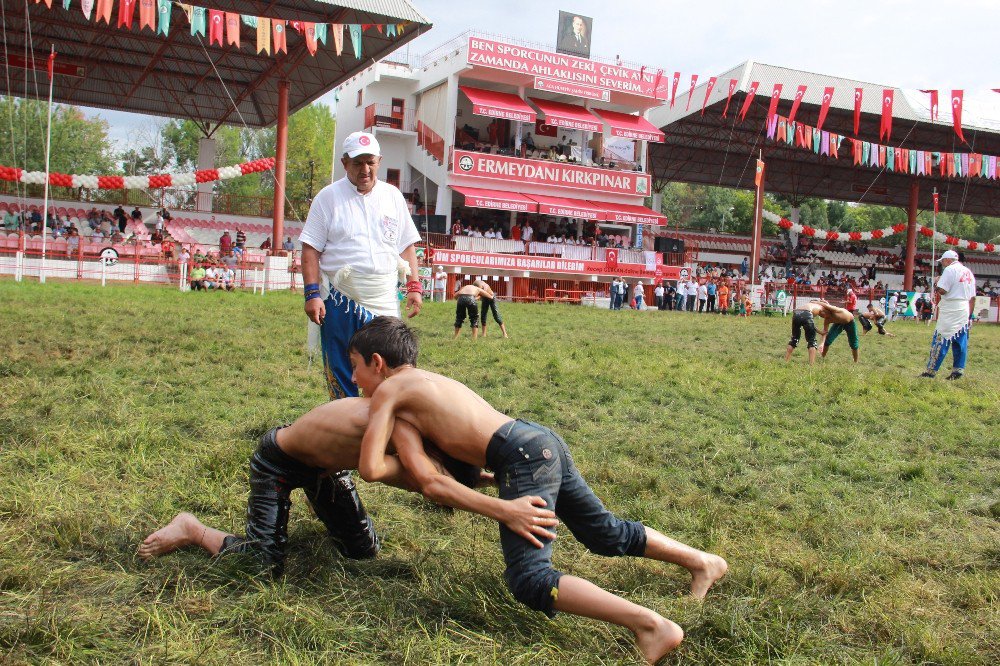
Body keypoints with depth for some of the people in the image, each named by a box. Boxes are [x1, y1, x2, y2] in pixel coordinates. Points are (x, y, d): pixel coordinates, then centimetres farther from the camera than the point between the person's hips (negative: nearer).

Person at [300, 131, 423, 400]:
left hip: (384, 301, 2)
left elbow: (407, 245, 14)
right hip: (340, 301, -2)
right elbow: (310, 249, -1)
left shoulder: (393, 196, 11)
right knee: (340, 377, 3)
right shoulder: (329, 197, 3)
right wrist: (312, 293, -10)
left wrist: (414, 286, 4)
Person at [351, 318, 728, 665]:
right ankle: (701, 561, 31)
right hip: (542, 440, 9)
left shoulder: (388, 390, 0)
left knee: (529, 580, -13)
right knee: (607, 535, 24)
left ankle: (650, 624, -22)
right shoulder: (430, 380, 23)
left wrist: (406, 464, 12)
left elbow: (370, 468, -6)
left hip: (523, 457, -9)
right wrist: (427, 477, 0)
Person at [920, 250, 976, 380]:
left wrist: (936, 285, 4)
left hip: (950, 311, -8)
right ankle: (958, 370, 10)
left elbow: (941, 290, -17)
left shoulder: (950, 269, -8)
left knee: (941, 340, -7)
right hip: (965, 311, 8)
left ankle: (931, 371, -7)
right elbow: (973, 298, 17)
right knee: (961, 342, 9)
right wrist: (970, 316, 20)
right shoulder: (969, 272, 16)